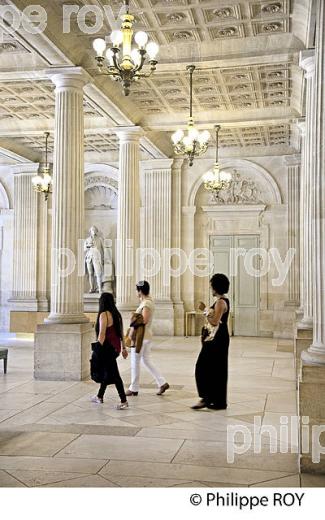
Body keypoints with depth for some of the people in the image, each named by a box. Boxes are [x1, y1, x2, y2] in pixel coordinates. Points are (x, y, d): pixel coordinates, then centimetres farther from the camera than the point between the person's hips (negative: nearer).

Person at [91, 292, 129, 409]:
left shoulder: (104, 314, -15)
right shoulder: (116, 314, 8)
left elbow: (102, 335, -18)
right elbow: (121, 332, 13)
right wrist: (123, 348, 18)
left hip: (108, 348, -9)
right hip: (116, 347, 9)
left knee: (114, 374, -4)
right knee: (106, 371, 20)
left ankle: (124, 401, -2)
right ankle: (99, 396, 33)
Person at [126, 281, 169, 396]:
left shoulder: (146, 304, -18)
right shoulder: (149, 301, 12)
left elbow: (144, 320, -28)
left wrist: (133, 329, -20)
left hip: (141, 336, -9)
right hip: (147, 335, 9)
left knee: (135, 362, 2)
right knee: (146, 361, 15)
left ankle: (134, 389, 12)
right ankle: (162, 383, 13)